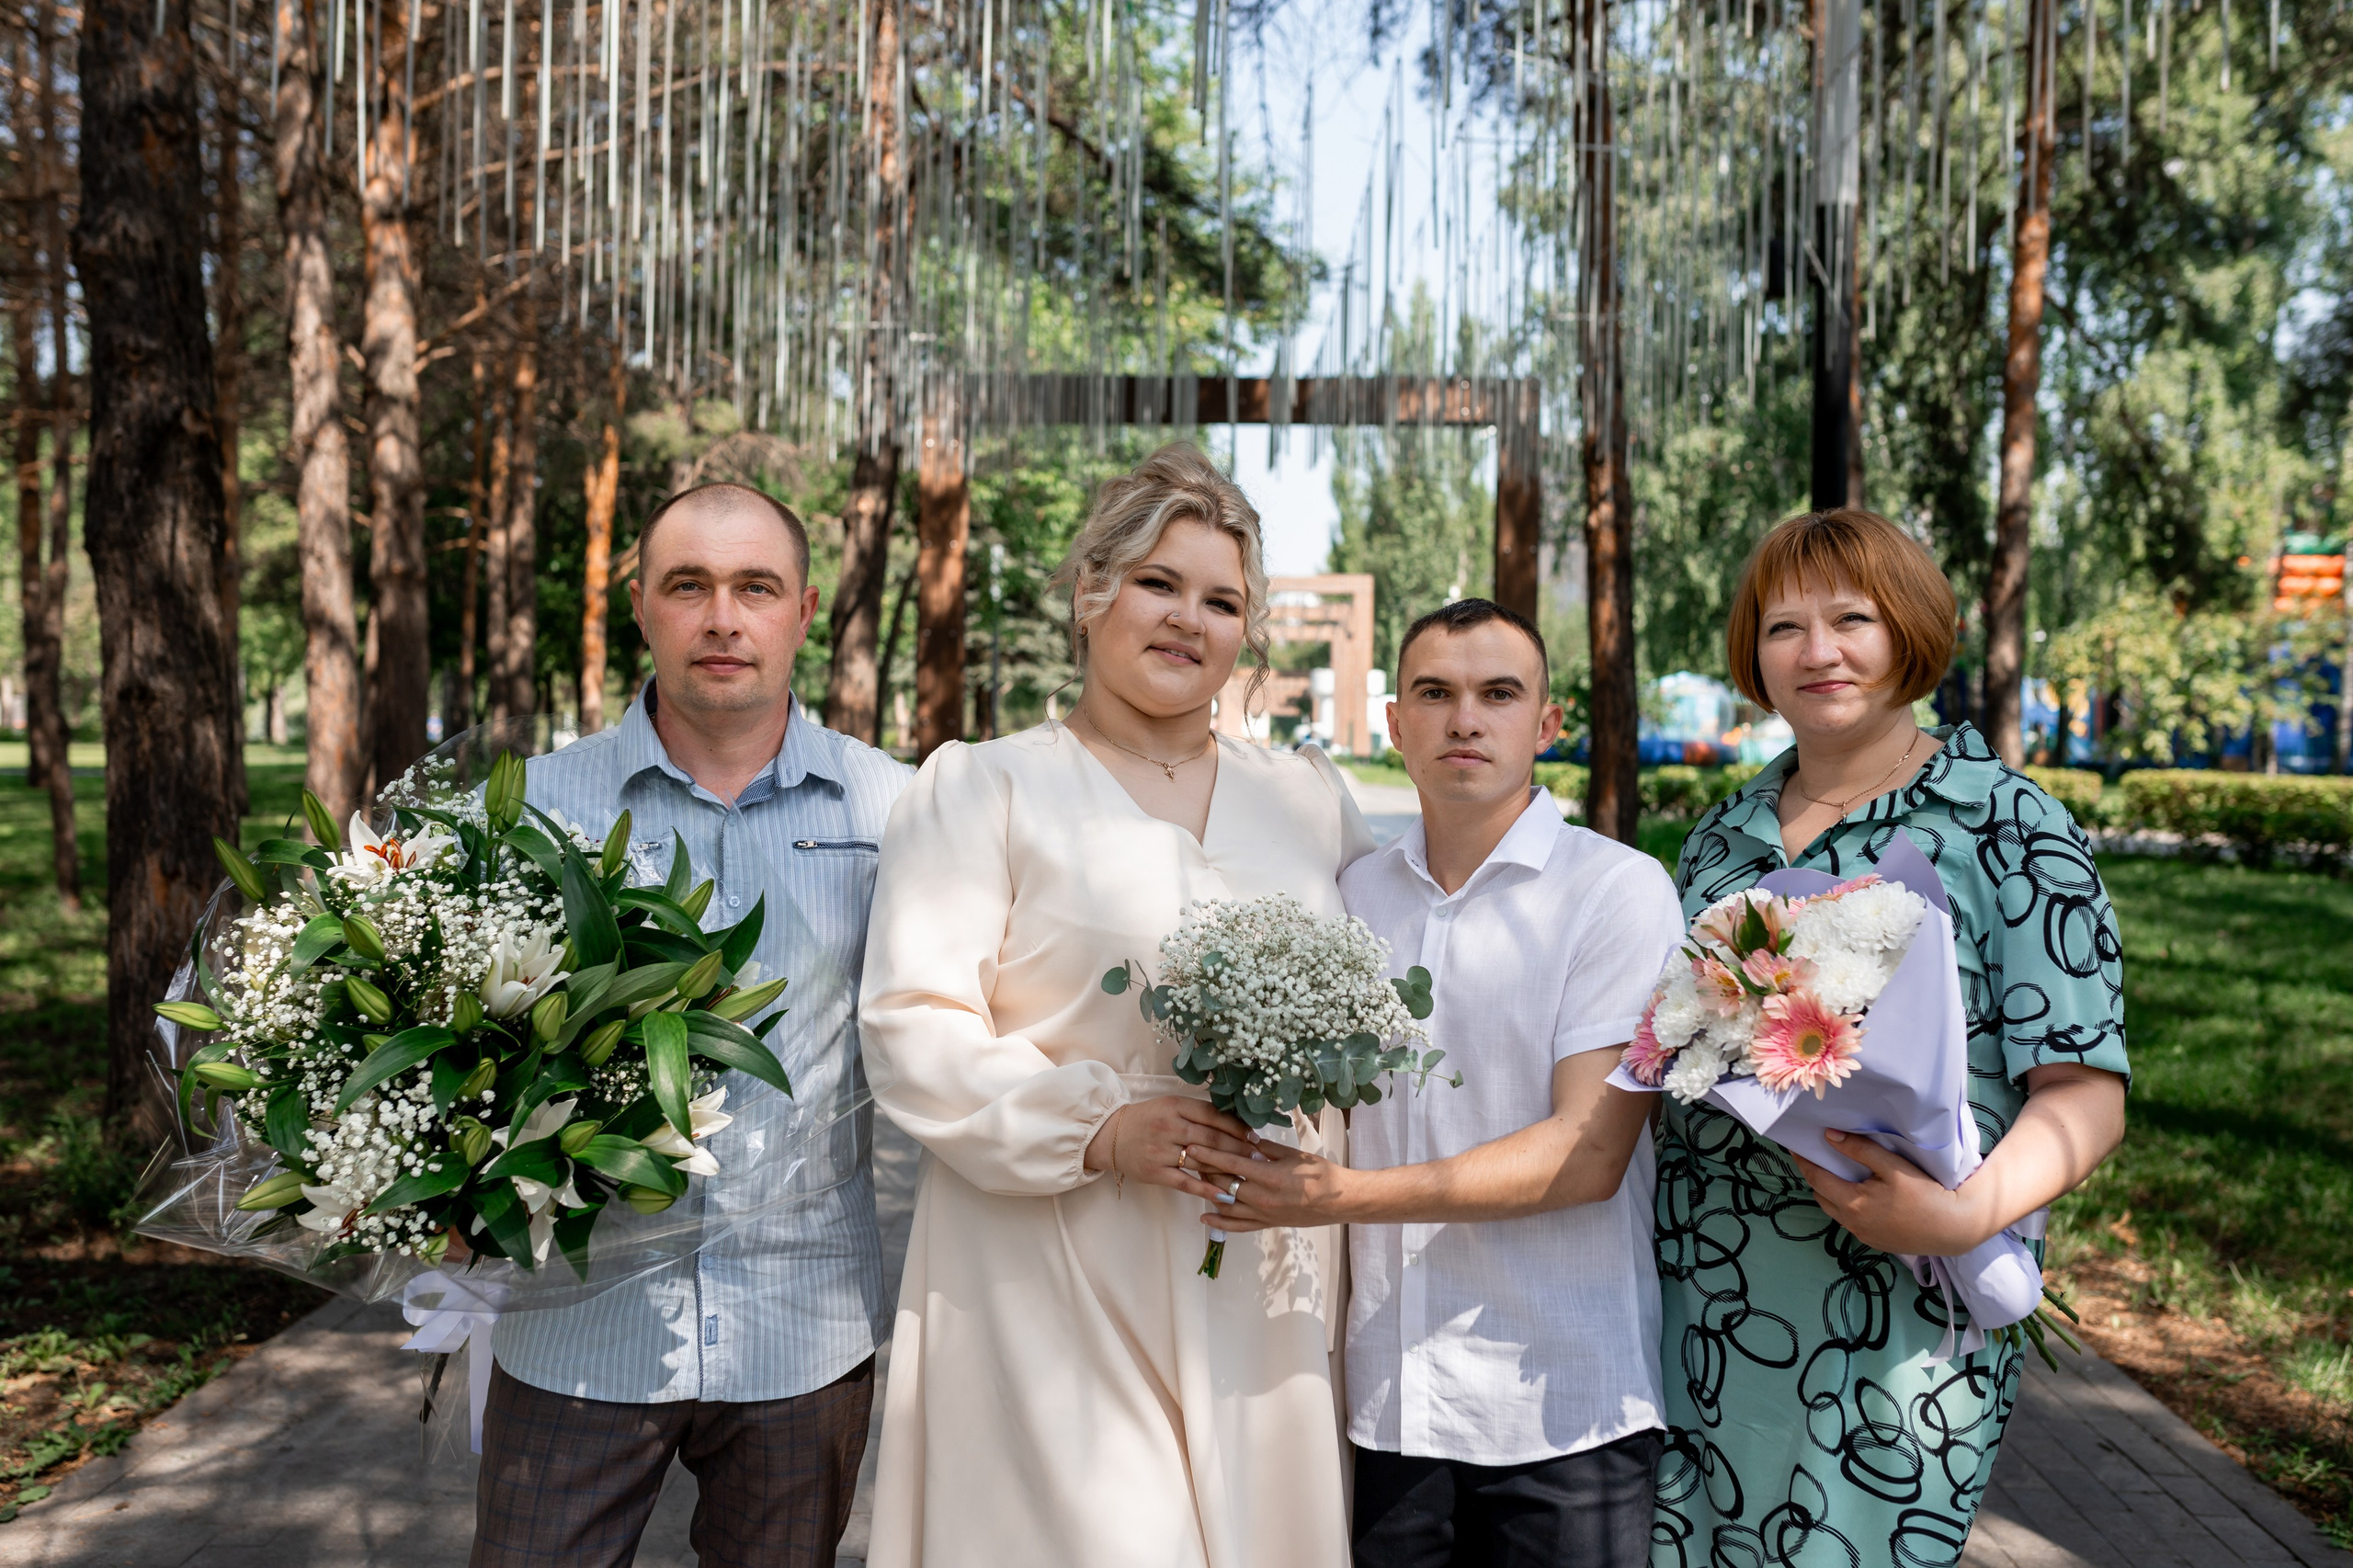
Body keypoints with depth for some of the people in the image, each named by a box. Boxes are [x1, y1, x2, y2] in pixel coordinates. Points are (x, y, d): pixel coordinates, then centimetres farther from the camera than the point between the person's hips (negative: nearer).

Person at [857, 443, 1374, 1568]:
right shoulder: (985, 785, 1)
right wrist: (1102, 1131, -17)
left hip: (1262, 1282, 4)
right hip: (1054, 1289, -3)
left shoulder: (1308, 797, 14)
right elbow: (911, 1029, -6)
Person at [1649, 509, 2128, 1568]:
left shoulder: (2011, 832, -5)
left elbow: (2083, 1090, -10)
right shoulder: (1720, 839, 10)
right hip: (1700, 1300, 5)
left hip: (1901, 1317, -4)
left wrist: (1971, 1212, -26)